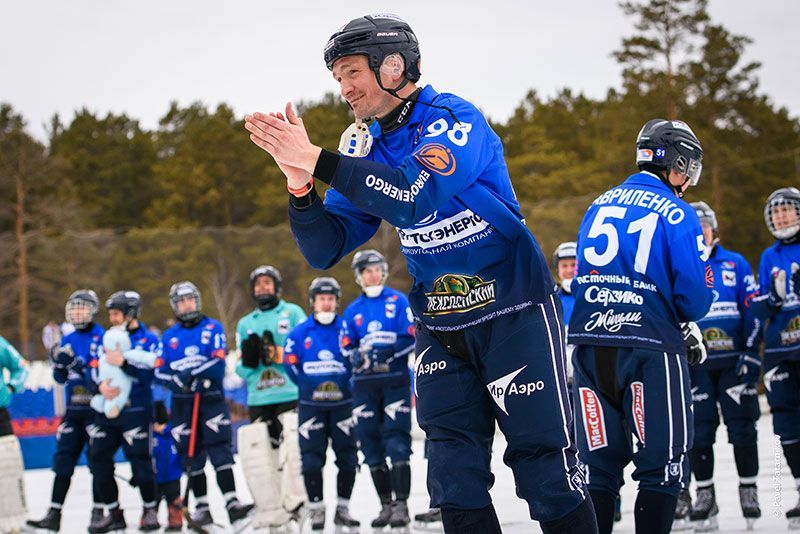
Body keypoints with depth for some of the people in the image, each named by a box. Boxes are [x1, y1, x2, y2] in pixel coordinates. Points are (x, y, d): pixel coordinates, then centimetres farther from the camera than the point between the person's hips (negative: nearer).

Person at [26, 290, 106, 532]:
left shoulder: (103, 338, -7)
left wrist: (78, 365, -25)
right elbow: (61, 378, 15)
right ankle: (54, 514, 8)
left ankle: (98, 512, 7)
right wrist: (58, 363, -5)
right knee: (63, 460, 4)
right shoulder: (67, 341, 13)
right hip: (73, 409, 6)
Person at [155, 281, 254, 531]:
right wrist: (179, 381, -15)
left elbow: (218, 363, -10)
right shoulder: (169, 337, 12)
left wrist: (192, 373, -22)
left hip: (212, 399, -3)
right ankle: (201, 506, 14)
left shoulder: (213, 328, 2)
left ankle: (232, 503, -17)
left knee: (219, 450, -13)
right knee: (192, 456, 7)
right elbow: (160, 371, 5)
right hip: (182, 403, 3)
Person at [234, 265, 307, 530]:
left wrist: (276, 353, -14)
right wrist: (248, 358, -6)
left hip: (291, 395, -4)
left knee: (294, 450, -16)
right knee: (261, 455, 1)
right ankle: (270, 511, 8)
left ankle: (295, 503, -8)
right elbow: (241, 370, 16)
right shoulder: (245, 324, 19)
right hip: (259, 399, 4)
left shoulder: (293, 313, 8)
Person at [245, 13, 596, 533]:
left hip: (513, 312, -6)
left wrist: (319, 161, -35)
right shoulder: (364, 147, 3)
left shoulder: (454, 118, -15)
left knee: (547, 468, -5)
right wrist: (301, 182, -19)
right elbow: (325, 249, -1)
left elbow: (416, 196, -34)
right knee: (455, 483, 5)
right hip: (441, 328, 6)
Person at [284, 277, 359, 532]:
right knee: (311, 459, -1)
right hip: (311, 406, 0)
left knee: (347, 458, 2)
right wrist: (310, 386, 1)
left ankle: (342, 509, 15)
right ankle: (316, 509, 11)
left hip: (342, 404, 0)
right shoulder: (299, 333, 2)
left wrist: (342, 385, -6)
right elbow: (290, 364, 7)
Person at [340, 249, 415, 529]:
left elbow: (412, 337, -3)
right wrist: (358, 357, -9)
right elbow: (347, 346, 14)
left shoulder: (398, 301, 3)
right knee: (371, 445, 3)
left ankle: (401, 505, -11)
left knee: (397, 441, -12)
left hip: (395, 381, -4)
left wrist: (388, 351, -20)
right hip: (365, 384, 4)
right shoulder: (353, 310, 14)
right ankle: (386, 504, 10)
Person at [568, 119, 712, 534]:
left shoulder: (598, 206, 13)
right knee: (663, 466, 2)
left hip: (591, 345, 5)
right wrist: (686, 325, 14)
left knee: (599, 465, 12)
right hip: (650, 348, -5)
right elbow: (695, 296, -9)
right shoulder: (677, 215, -4)